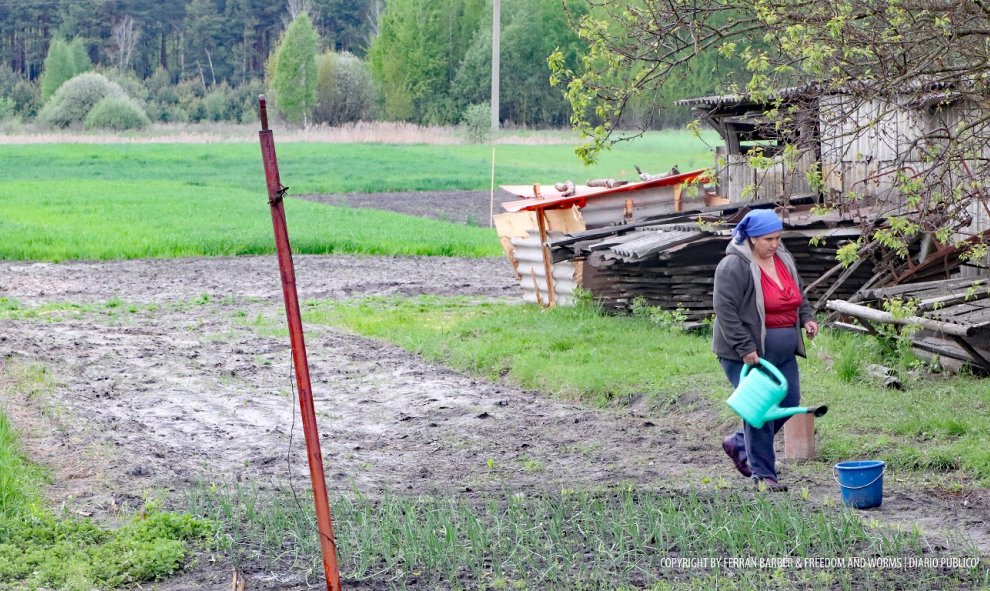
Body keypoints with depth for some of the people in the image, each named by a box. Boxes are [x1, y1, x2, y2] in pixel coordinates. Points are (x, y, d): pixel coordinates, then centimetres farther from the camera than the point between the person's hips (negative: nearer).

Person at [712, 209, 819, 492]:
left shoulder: (784, 259, 9)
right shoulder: (733, 267, -16)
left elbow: (798, 293, 23)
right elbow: (725, 311, -20)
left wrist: (806, 317, 5)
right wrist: (745, 348, -23)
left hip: (783, 352, 8)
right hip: (747, 354, -8)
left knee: (789, 403, 9)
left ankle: (738, 444, 28)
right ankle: (763, 474, 2)